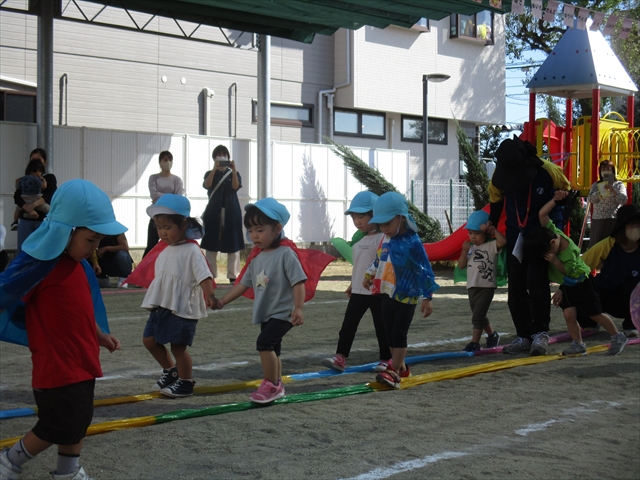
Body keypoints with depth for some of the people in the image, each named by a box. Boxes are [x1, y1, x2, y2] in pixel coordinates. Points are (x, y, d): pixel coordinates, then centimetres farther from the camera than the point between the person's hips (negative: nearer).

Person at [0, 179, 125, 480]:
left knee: (78, 423, 17)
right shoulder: (40, 264, -22)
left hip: (82, 361, 9)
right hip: (57, 366, -9)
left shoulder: (77, 263, 7)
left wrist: (100, 335, 19)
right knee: (58, 429, 1)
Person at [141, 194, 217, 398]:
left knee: (178, 346, -2)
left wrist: (210, 296, -35)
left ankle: (185, 383, 15)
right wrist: (155, 302, 24)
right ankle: (170, 371, 29)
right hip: (162, 306, 8)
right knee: (149, 339, 10)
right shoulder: (165, 251, 11)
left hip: (183, 308, -8)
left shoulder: (192, 251, -14)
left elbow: (203, 276, -21)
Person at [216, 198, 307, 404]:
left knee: (264, 342, -21)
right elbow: (244, 283, 15)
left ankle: (271, 384, -12)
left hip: (283, 312, -8)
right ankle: (276, 386, 26)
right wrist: (223, 300, 12)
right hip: (266, 314, 8)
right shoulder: (257, 259, 9)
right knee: (272, 349, 14)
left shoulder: (285, 254, -14)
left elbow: (298, 282, -18)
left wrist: (298, 308, -26)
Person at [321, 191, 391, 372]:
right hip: (358, 291, 7)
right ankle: (340, 357, 1)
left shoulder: (381, 238, -12)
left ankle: (386, 359, 16)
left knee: (381, 326, 4)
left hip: (377, 291, -7)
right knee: (348, 324, 1)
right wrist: (352, 284, 25)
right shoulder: (359, 241, 12)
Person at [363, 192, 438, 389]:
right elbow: (378, 260, 24)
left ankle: (394, 372, -7)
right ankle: (400, 366, 26)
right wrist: (369, 276, 30)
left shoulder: (412, 243, -18)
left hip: (406, 297, -8)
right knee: (389, 334, 12)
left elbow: (425, 271, -18)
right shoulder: (386, 240, 5)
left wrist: (426, 298, -19)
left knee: (398, 334, -8)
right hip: (387, 295, 8)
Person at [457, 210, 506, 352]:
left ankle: (474, 343, -9)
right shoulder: (469, 247, 10)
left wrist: (494, 230, -15)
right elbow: (461, 265, 2)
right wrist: (464, 252, -11)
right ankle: (492, 335, 39)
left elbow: (503, 241, -25)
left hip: (487, 286, -7)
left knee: (477, 316, -13)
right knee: (479, 316, 19)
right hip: (472, 286, 7)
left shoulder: (492, 246, -5)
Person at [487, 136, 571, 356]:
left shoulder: (547, 171, -19)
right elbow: (496, 199, 12)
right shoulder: (500, 175, -9)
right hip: (515, 236, 4)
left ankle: (541, 333, -6)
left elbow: (566, 192, -1)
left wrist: (557, 225, -4)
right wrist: (492, 222, 6)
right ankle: (524, 336, 9)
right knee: (516, 288, 1)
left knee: (536, 281, -17)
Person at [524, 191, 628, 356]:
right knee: (569, 314, -6)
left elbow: (568, 271, -23)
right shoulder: (551, 231, -15)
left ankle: (618, 337, 19)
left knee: (594, 313, 2)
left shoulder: (569, 251, -33)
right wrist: (555, 200, -27)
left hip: (581, 282, -6)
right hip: (566, 285, 6)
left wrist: (555, 260, -36)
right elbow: (542, 214, -17)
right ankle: (577, 344, 3)